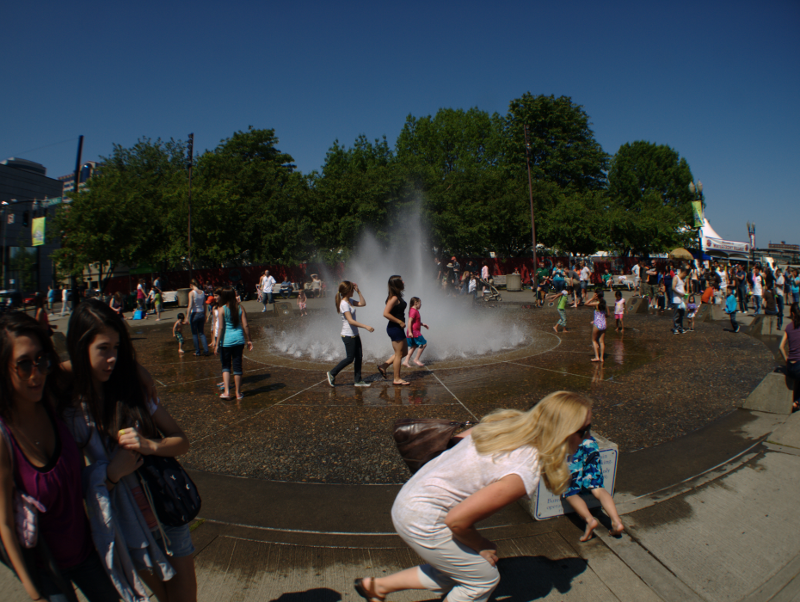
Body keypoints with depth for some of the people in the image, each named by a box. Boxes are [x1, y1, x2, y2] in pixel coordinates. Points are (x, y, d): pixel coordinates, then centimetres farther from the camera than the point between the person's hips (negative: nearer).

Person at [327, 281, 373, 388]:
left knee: (359, 356, 8)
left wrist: (358, 291, 6)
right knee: (350, 358, -1)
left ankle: (358, 380, 15)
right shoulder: (344, 304, -20)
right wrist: (366, 326, -31)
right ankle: (332, 373, 14)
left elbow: (363, 303, 15)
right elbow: (351, 321, -27)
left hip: (354, 334, 9)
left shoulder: (350, 301, 8)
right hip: (348, 336, -9)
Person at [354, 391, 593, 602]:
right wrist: (481, 546, -6)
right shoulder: (524, 475, -26)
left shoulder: (507, 422, -5)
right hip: (422, 522, -8)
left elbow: (459, 439, 10)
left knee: (454, 569, 24)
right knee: (483, 578, 11)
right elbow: (457, 520, -25)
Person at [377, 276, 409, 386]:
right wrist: (399, 322, -19)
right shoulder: (394, 298, -18)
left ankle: (384, 365, 20)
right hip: (395, 328, -10)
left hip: (397, 328, 10)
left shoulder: (398, 297, 11)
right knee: (399, 354, 1)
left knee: (404, 352, 17)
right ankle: (397, 379, 12)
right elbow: (386, 313, -25)